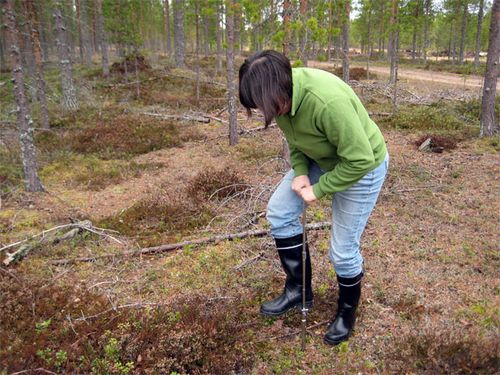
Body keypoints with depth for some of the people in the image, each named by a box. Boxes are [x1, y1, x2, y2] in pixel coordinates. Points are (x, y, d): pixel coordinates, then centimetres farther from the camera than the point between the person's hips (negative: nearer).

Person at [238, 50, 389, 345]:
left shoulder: (329, 102, -40)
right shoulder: (282, 90, -16)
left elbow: (359, 160, -31)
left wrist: (318, 189, -22)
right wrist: (300, 171, -11)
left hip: (362, 167, -7)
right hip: (320, 159, 7)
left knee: (343, 249, -1)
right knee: (279, 211, 4)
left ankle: (347, 312, 29)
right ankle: (298, 289, 20)